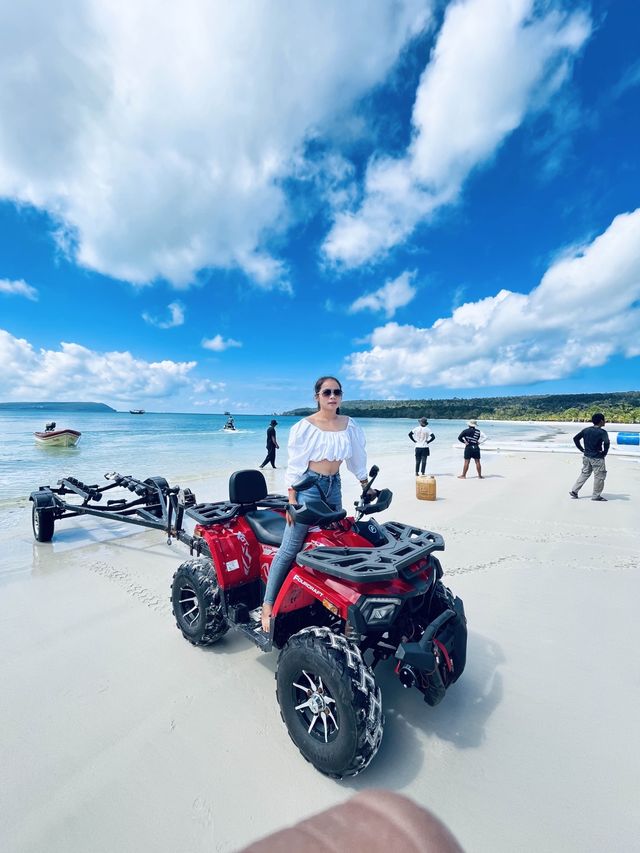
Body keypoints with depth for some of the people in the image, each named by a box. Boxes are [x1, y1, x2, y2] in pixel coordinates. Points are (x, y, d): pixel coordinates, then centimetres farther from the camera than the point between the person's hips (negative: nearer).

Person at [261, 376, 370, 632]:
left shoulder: (350, 426, 5)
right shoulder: (304, 427, -8)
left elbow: (357, 460, 15)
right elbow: (294, 465, -8)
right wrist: (291, 500, -12)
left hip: (334, 487, 5)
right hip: (309, 486, -5)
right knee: (291, 548, -6)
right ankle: (268, 605, 5)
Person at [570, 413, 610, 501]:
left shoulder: (586, 430, 3)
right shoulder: (602, 432, -13)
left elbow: (575, 438, 6)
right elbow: (607, 442, -28)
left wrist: (581, 449, 10)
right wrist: (604, 452, -12)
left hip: (586, 456, 6)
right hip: (597, 458, -6)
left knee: (584, 473, 17)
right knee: (599, 476, 7)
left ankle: (574, 491, 15)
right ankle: (596, 495, 13)